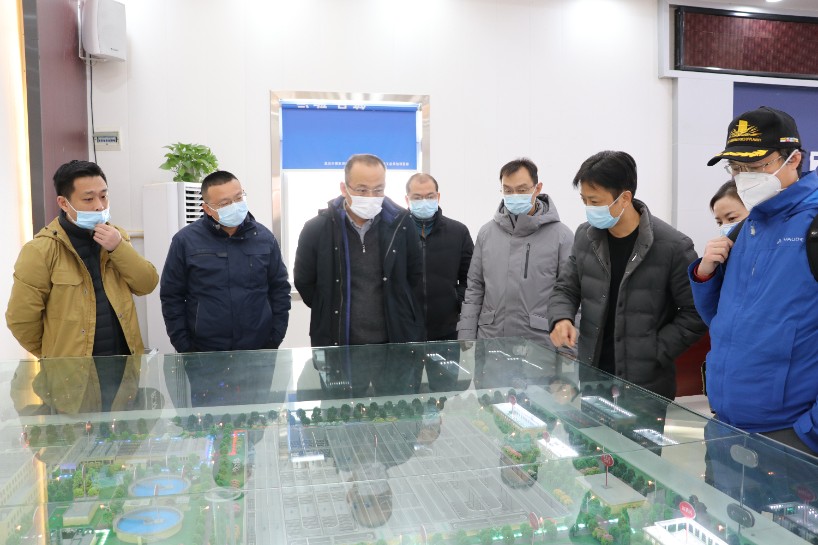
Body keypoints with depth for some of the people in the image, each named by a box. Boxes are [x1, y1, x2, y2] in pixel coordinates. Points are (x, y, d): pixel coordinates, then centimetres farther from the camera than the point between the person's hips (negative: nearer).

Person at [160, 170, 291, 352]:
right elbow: (172, 297, 0)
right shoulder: (185, 241, -5)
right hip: (204, 353, -1)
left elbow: (279, 290, 5)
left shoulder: (264, 237, 0)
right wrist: (184, 347, -4)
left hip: (259, 350, 1)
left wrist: (274, 340, 0)